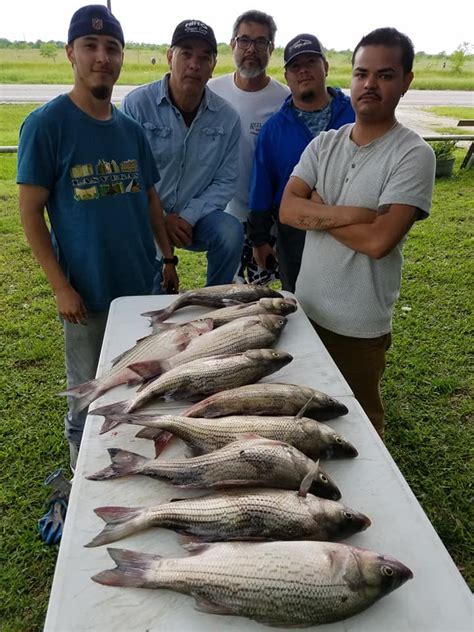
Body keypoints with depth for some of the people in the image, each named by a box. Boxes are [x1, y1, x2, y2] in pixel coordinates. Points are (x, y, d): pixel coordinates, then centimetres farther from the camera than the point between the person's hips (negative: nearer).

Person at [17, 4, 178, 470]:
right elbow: (30, 213, -10)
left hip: (142, 284, 5)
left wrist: (168, 257, 8)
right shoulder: (46, 124, -9)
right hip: (87, 292, -5)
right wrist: (61, 287, -14)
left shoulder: (130, 128, 6)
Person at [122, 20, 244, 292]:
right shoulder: (137, 104, -12)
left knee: (231, 232, -27)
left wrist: (188, 216, -16)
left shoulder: (227, 117, -4)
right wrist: (160, 220, -15)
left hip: (195, 217, 2)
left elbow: (225, 181, -3)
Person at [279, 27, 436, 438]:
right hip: (306, 308, 5)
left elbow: (378, 240, -23)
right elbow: (288, 210, -7)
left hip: (359, 325, -5)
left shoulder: (414, 155, -13)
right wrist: (349, 213, -20)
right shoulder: (324, 145, 4)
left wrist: (316, 209, -10)